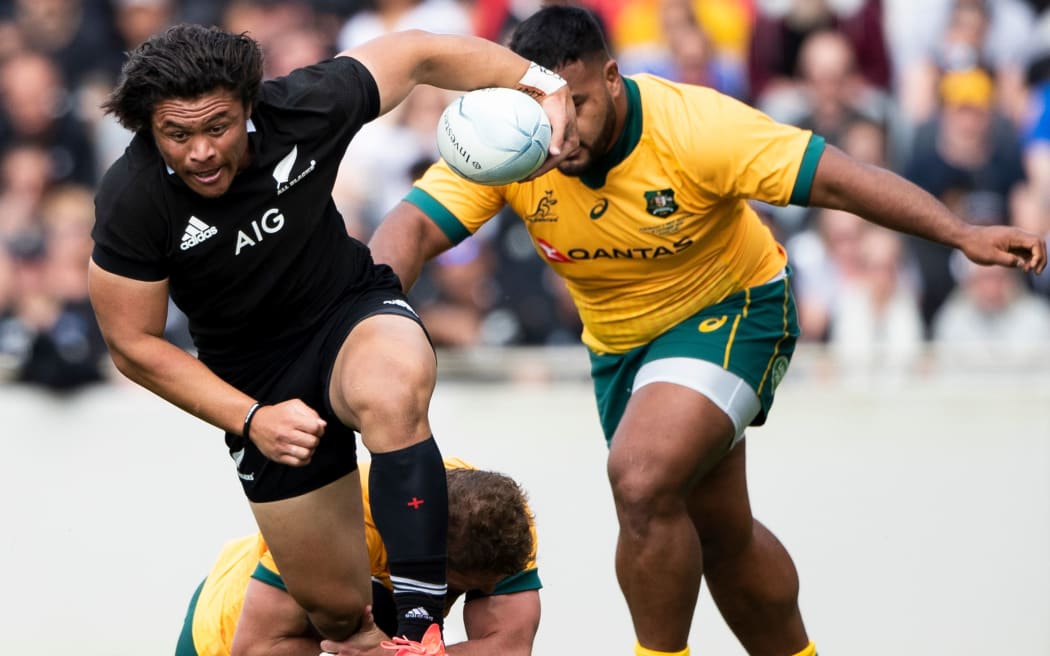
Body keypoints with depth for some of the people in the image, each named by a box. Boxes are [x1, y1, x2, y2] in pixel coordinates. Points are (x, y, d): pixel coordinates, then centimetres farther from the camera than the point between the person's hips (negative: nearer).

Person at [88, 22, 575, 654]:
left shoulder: (302, 109, -23)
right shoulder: (130, 203, -24)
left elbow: (417, 52, -8)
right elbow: (134, 343, -13)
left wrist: (540, 82, -16)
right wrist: (251, 420, -19)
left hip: (356, 312, -1)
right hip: (255, 380, 1)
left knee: (391, 398, -40)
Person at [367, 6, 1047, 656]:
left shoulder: (695, 125, -31)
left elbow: (836, 179, -30)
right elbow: (412, 228, -28)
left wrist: (964, 235, -37)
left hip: (731, 309, -5)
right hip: (618, 341, 5)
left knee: (642, 479, -28)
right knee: (719, 529, 18)